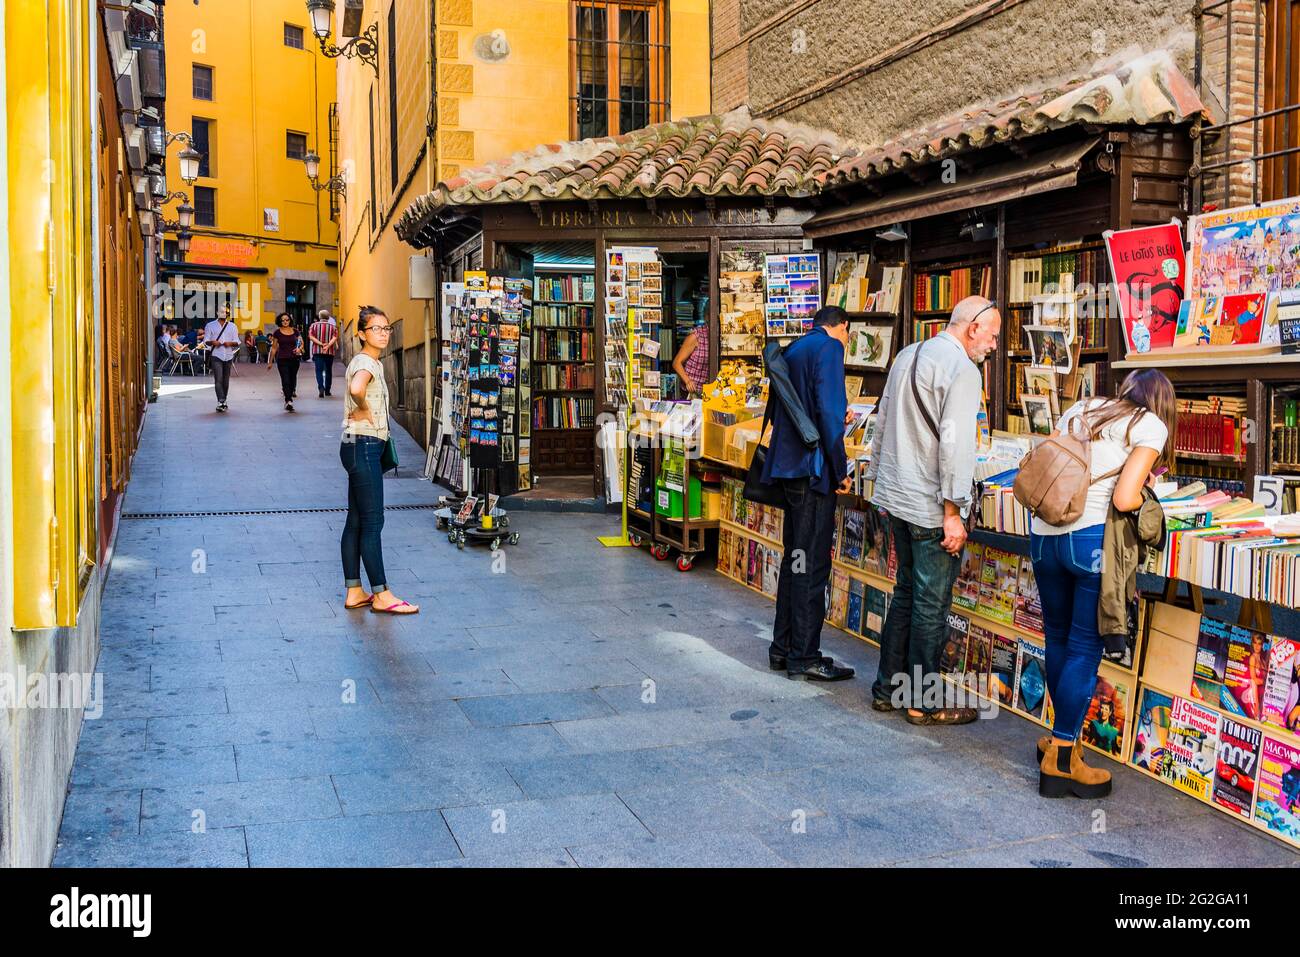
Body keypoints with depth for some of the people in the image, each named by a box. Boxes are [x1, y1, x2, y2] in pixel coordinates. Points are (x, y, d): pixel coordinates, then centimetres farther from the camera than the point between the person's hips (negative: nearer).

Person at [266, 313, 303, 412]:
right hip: (282, 359, -3)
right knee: (285, 380, -13)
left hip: (294, 359, 3)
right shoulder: (277, 333, 1)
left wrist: (299, 349, -12)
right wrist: (270, 361, 7)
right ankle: (289, 401, -19)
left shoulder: (295, 331, 6)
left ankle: (288, 398, 27)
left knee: (292, 380, 10)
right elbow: (274, 348, 6)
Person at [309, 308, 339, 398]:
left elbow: (311, 336, -8)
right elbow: (334, 338, -11)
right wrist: (327, 346, -18)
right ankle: (327, 390, 18)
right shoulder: (333, 326, 3)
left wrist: (321, 344, -13)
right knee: (328, 370, 12)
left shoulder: (314, 325, 3)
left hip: (317, 351, -1)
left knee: (319, 370, -3)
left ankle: (321, 387, -25)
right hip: (329, 352, 1)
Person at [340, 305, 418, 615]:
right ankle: (381, 595, 1)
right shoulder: (366, 362, -14)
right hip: (363, 447, -10)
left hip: (363, 448, 10)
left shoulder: (371, 362, 16)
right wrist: (364, 409, -19)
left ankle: (354, 592, 16)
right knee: (372, 522, -5)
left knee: (356, 521, 11)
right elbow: (356, 388, -38)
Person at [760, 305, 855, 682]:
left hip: (789, 465, 9)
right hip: (814, 466, -9)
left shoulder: (793, 350, 18)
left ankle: (783, 648, 23)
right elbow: (829, 411, -18)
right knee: (812, 563, -4)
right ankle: (805, 657, 2)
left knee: (795, 558, 16)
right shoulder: (830, 347, -8)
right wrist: (840, 469, -12)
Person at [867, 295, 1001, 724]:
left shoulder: (907, 356, 12)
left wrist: (879, 480, 26)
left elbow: (882, 424, 19)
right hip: (930, 507, -9)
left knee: (906, 593, 18)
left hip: (895, 496, 9)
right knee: (931, 604, 2)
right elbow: (956, 445, -21)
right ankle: (924, 702, 12)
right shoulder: (962, 370, -15)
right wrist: (953, 512, -19)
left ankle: (888, 688, 25)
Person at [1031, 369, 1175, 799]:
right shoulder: (1151, 425, 1)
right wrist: (1142, 493, 10)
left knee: (1057, 637, 19)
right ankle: (1060, 762, 8)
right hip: (1092, 538, -6)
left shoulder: (1081, 409, 17)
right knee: (1085, 647, 3)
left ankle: (1063, 737, 34)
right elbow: (1124, 500, -10)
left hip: (1043, 533, 6)